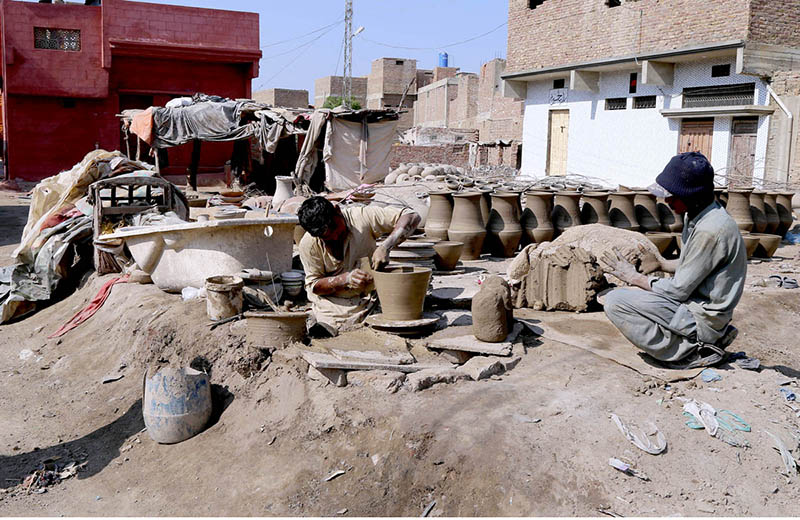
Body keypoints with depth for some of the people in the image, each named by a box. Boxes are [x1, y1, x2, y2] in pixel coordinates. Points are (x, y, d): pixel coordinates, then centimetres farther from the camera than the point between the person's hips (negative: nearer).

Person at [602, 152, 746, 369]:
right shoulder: (696, 216, 5)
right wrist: (662, 264, 7)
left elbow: (679, 290, -20)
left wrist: (633, 276, -10)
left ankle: (688, 352, -9)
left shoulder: (710, 230, -24)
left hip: (702, 318, -10)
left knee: (615, 301, -17)